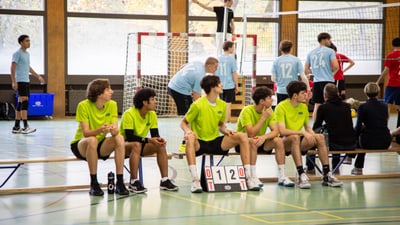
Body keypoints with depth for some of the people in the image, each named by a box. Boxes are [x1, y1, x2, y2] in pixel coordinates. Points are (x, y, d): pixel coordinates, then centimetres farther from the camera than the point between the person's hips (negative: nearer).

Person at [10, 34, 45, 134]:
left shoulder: (27, 54, 17)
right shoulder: (17, 54, -8)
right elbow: (13, 68, -13)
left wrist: (38, 76, 28)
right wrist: (14, 82, -20)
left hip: (26, 81, 9)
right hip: (20, 81, -9)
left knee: (20, 103, 9)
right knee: (24, 101, -16)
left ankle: (16, 127, 12)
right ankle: (25, 126, -19)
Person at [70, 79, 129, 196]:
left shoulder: (112, 105, -6)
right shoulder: (84, 106, -18)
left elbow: (115, 129, -12)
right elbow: (86, 132, -23)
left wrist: (113, 130, -37)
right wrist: (100, 130, -43)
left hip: (100, 145, 4)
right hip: (81, 144, -4)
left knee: (119, 138, -26)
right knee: (92, 140, -38)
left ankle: (120, 183, -25)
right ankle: (94, 184, -29)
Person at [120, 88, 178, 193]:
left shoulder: (152, 114, -3)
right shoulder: (129, 114, -23)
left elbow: (155, 134, -3)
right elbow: (129, 137, -29)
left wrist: (159, 139, -27)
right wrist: (149, 140, -36)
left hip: (140, 144, 6)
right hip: (125, 144, -6)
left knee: (161, 145, -17)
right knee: (136, 145, -38)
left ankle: (164, 180, -14)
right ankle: (133, 182, -33)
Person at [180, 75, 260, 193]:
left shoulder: (222, 105, 7)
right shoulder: (198, 105, -11)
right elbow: (184, 123, -3)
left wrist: (225, 131, -3)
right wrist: (188, 131, -25)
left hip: (216, 142, 5)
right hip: (199, 143, -5)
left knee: (242, 136, -14)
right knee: (190, 139, -40)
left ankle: (248, 177, -14)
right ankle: (195, 179, -42)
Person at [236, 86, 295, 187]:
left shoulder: (269, 111, -3)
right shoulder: (247, 111, -22)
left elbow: (275, 131, -14)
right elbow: (251, 134, -31)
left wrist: (264, 137, -35)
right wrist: (264, 117, -28)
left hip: (260, 142, 5)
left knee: (278, 140, -18)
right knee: (253, 141, -37)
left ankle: (281, 176, -16)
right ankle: (253, 178, -34)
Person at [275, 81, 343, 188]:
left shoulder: (304, 107, 11)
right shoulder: (281, 107, -10)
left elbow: (307, 127, 20)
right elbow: (282, 131, -21)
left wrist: (314, 136, -2)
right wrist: (302, 133, -26)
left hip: (299, 142, 6)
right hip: (285, 141, -6)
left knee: (320, 137, -18)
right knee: (295, 138, -38)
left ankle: (326, 175, -17)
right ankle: (301, 175, -41)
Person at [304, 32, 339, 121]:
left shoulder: (311, 53, 12)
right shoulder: (330, 51, -3)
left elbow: (306, 70, 12)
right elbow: (336, 66, -11)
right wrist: (332, 71, 9)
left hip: (316, 82, 5)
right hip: (328, 81, -5)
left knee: (317, 106, 9)